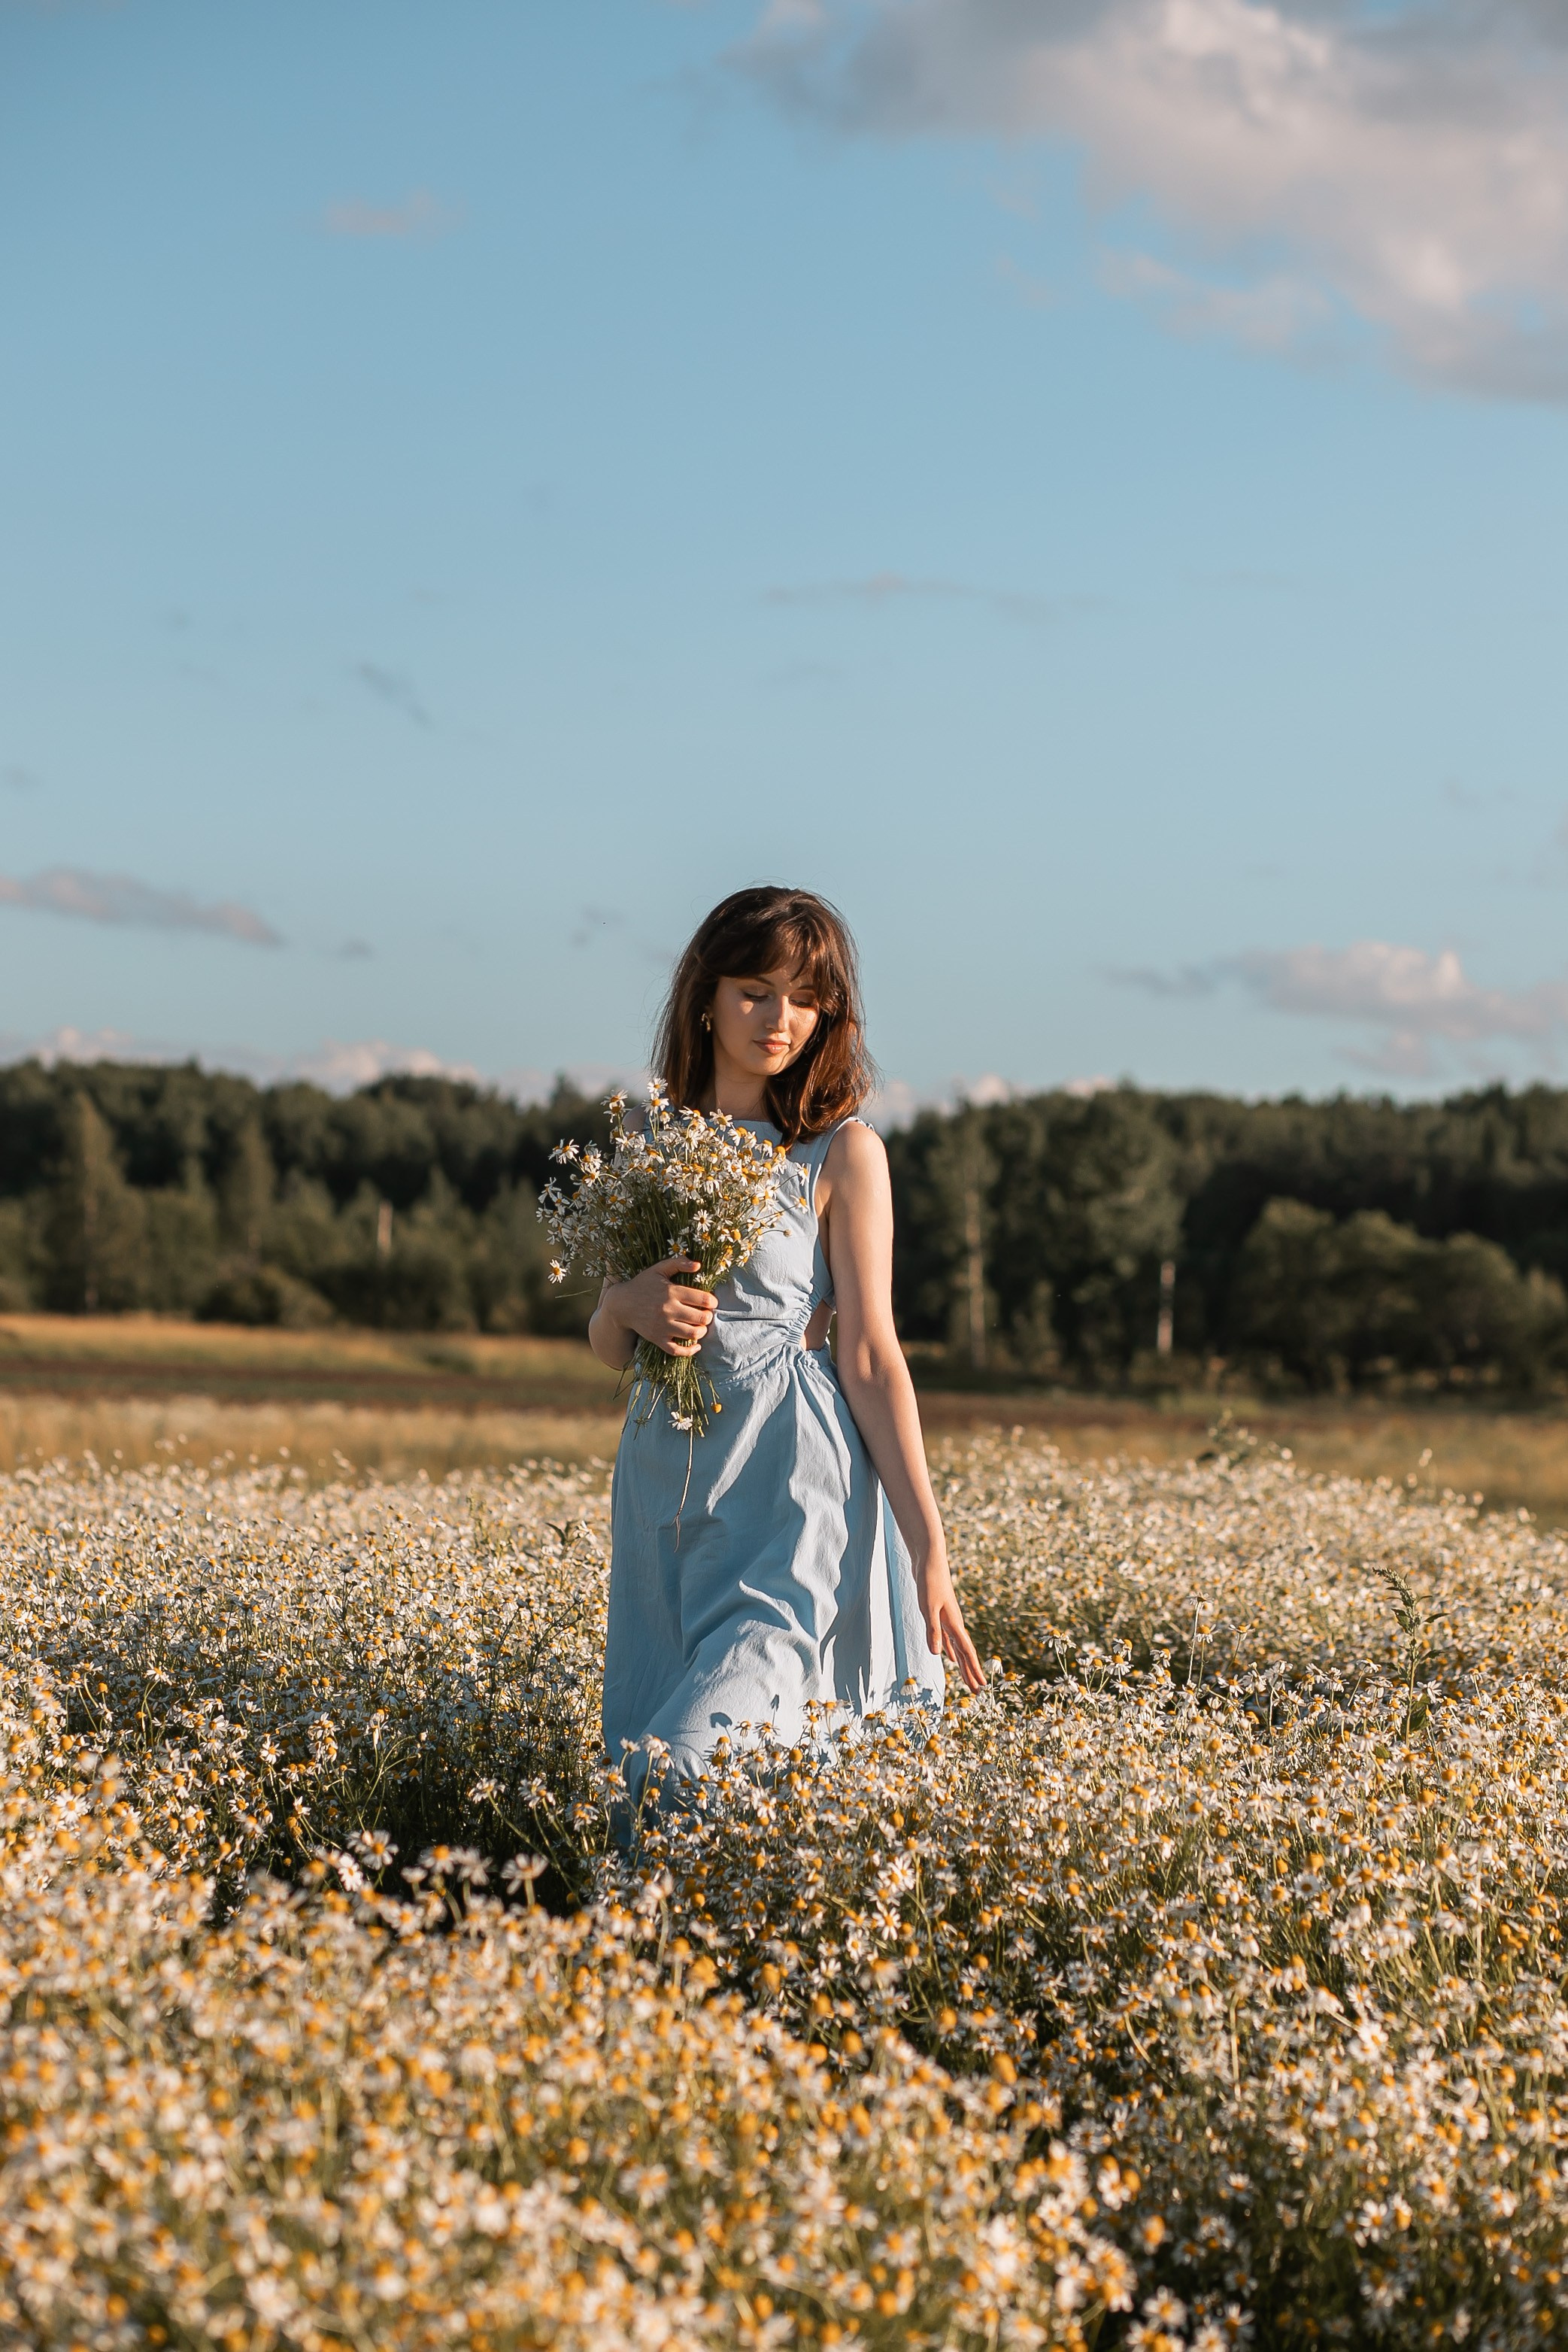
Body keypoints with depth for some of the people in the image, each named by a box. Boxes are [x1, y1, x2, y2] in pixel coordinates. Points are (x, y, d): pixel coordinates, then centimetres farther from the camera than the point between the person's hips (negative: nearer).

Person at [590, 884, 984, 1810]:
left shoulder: (842, 1151, -1)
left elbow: (871, 1357, -4)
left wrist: (929, 1548, -11)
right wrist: (630, 1307, -6)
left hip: (791, 1490, -5)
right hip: (666, 1481, 5)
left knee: (701, 1771, -19)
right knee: (641, 1763, 3)